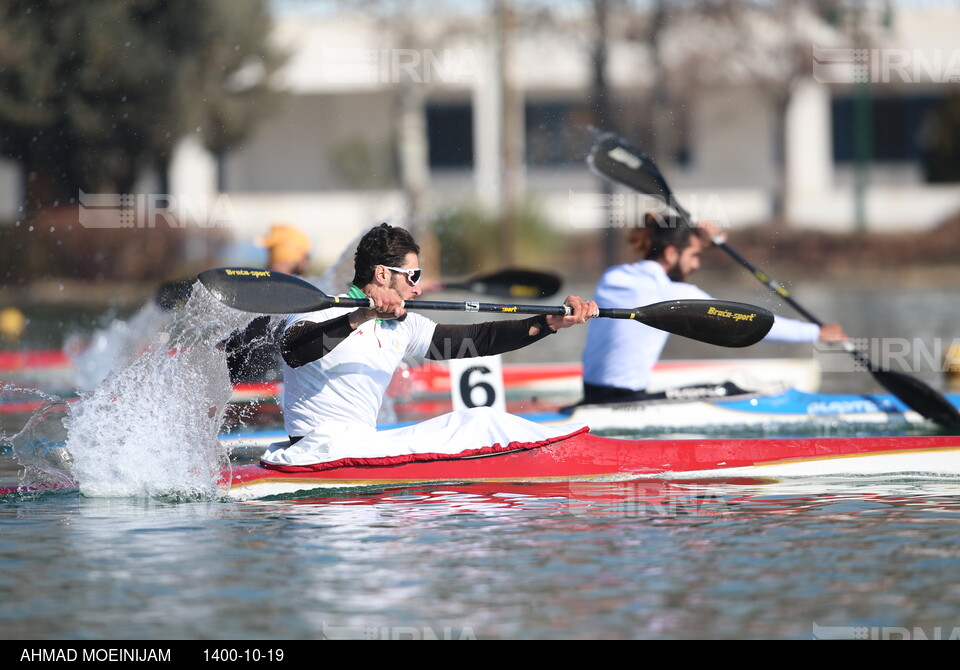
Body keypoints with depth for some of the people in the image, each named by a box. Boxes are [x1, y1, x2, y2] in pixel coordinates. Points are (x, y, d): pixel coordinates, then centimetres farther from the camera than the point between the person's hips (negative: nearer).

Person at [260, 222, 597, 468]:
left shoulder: (400, 328, 16)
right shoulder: (321, 314, -8)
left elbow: (478, 339, 15)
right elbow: (293, 351, -30)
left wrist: (551, 323, 6)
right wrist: (360, 317, -42)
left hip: (364, 444, 9)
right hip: (323, 449, -9)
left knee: (478, 421, 3)